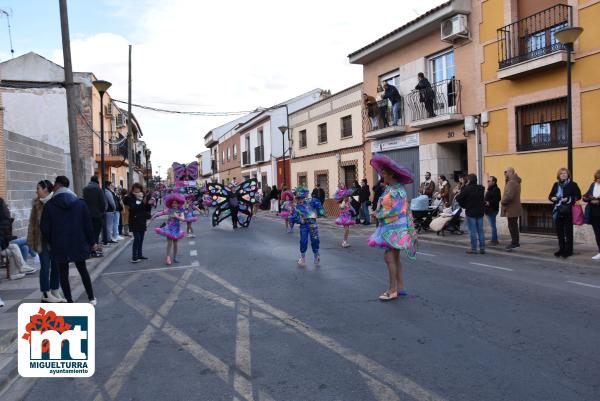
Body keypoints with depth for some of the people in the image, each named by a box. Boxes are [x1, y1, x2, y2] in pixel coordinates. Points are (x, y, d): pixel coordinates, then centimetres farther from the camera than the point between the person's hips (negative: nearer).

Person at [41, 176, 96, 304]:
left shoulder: (49, 205, -8)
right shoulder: (80, 203, -2)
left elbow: (45, 228, -4)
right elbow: (88, 225, -1)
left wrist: (49, 242, 12)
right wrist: (90, 242, 8)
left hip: (59, 246, -2)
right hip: (79, 245, 3)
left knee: (63, 274, 8)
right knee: (83, 270, 17)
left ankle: (70, 302, 9)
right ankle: (91, 298, 21)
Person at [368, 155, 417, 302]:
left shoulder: (397, 189, -15)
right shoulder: (390, 188, 14)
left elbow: (394, 211, -21)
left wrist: (377, 215, -9)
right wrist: (378, 213, -2)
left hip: (395, 228, -10)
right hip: (391, 228, 10)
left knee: (389, 257, -12)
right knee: (394, 258, 11)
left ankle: (392, 290, -6)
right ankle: (400, 287, 16)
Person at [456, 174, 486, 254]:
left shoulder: (467, 188, -13)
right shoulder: (481, 189, 4)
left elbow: (459, 198, -12)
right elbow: (483, 199, 13)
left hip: (471, 212, -5)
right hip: (480, 212, 5)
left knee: (473, 231, -1)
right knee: (480, 231, 10)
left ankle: (473, 248, 2)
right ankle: (482, 248, 12)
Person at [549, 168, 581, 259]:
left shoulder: (572, 184, -2)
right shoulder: (556, 185, 13)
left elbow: (578, 196, -8)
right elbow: (550, 196, 17)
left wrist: (568, 199, -20)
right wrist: (552, 198, -5)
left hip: (568, 212, -5)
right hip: (557, 211, 5)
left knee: (568, 231, 0)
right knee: (559, 231, 9)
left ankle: (568, 250, 6)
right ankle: (561, 249, 19)